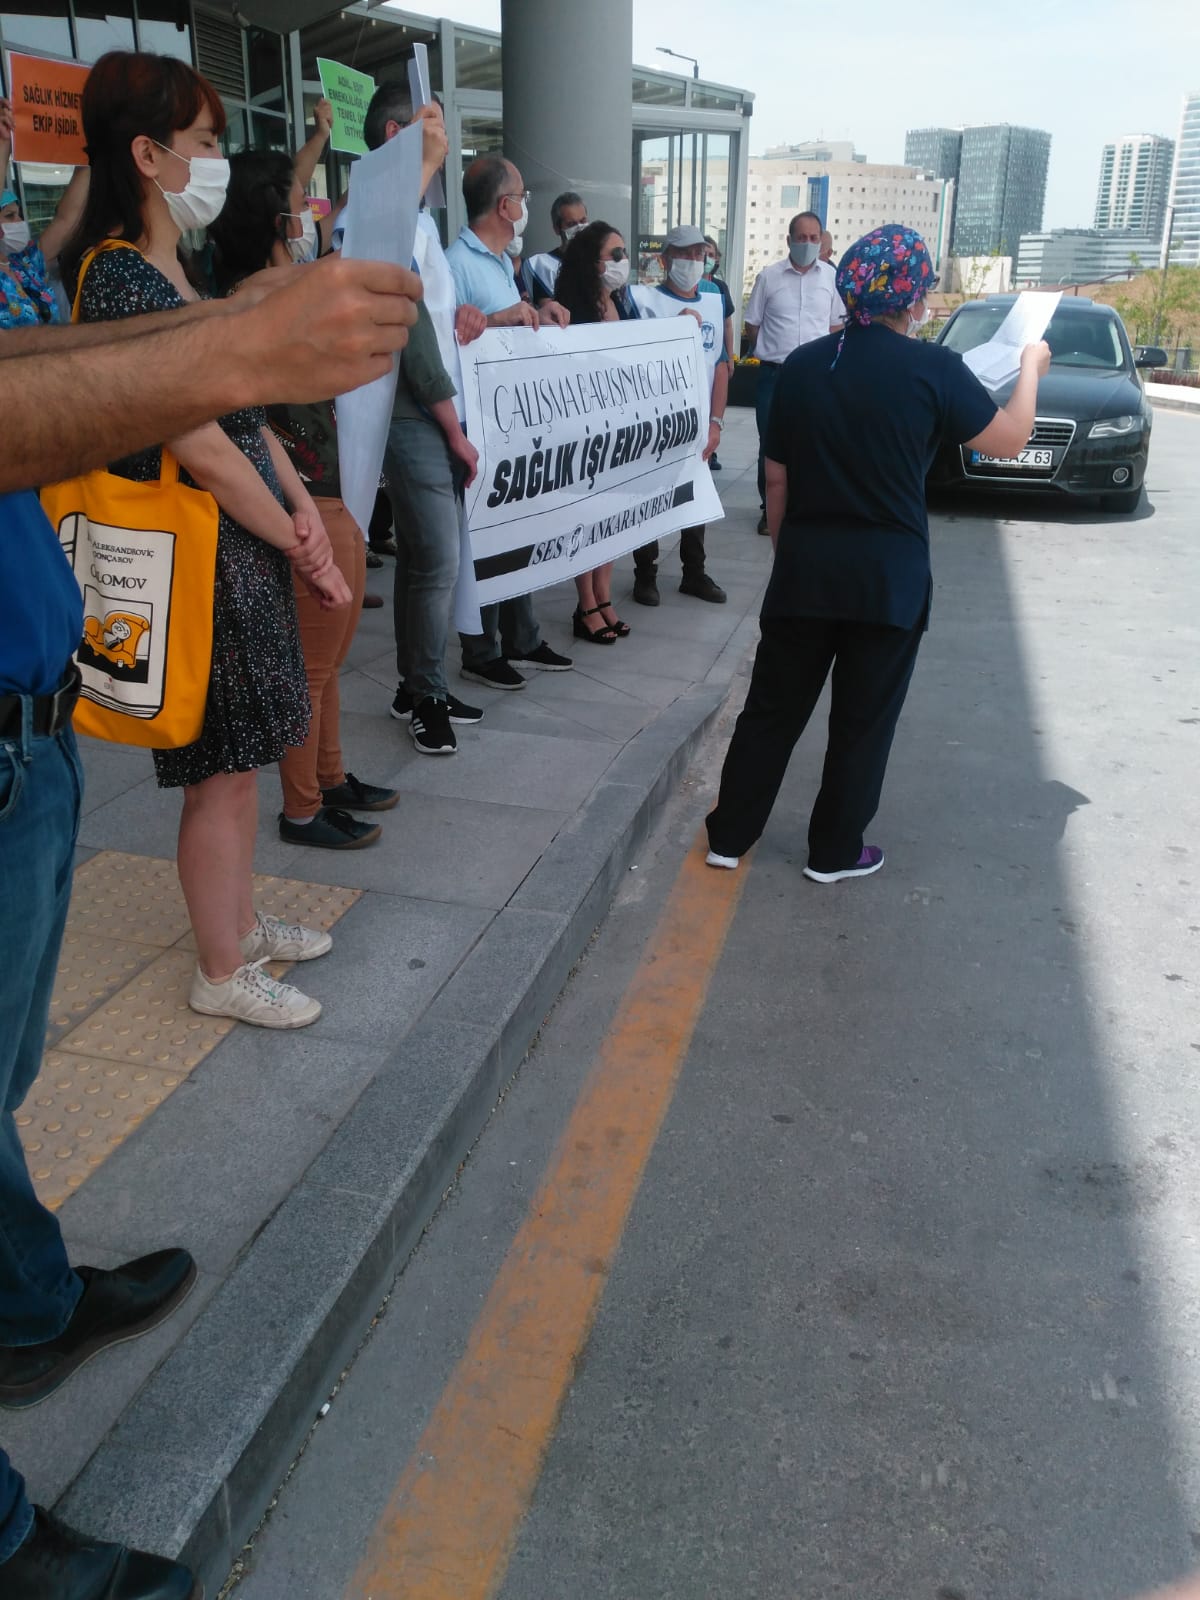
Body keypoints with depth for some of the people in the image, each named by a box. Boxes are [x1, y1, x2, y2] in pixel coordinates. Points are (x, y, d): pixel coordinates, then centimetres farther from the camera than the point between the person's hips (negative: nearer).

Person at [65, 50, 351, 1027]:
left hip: (247, 544, 9)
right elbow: (201, 447, -20)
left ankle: (241, 922, 35)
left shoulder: (177, 271, 13)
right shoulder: (120, 278, -17)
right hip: (202, 553, -9)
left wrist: (304, 511, 1)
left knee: (240, 759, 18)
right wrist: (301, 546, -10)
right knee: (222, 771, 1)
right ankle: (223, 974, 18)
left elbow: (249, 413, 13)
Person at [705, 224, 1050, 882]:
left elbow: (777, 479, 7)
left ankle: (729, 835, 21)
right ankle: (835, 852, 21)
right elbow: (1010, 440, 2)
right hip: (888, 573, -3)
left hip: (805, 564, 4)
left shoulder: (802, 364, 4)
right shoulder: (933, 368, -9)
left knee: (773, 707, 14)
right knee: (863, 720, 10)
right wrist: (1030, 367, 18)